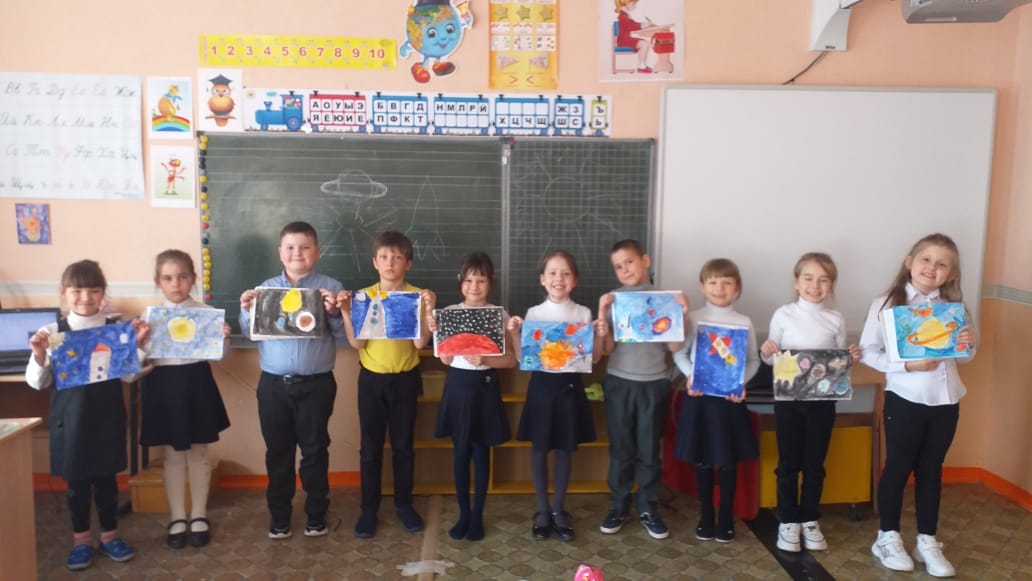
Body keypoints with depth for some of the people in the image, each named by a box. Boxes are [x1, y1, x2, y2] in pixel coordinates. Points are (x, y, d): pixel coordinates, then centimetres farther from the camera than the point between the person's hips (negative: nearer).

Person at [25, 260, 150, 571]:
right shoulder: (52, 332, -4)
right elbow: (37, 382, 0)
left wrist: (138, 346, -12)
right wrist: (39, 356, -17)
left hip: (107, 416, 0)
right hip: (70, 417, 0)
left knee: (106, 477, 12)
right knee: (76, 480, 12)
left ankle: (110, 535, 29)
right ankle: (81, 539, 29)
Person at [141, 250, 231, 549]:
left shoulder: (207, 313, -2)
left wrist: (222, 339, -20)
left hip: (197, 384, 0)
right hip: (164, 386, 1)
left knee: (198, 453, 10)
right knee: (173, 455, 10)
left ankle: (199, 516, 25)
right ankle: (177, 518, 24)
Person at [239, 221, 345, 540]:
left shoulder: (331, 288, -3)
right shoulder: (265, 288, 6)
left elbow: (344, 335, -7)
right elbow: (249, 333, 9)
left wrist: (334, 312, -24)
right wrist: (247, 311, -9)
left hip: (316, 384, -2)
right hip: (273, 383, 2)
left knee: (314, 450, 9)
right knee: (277, 451, 12)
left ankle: (316, 513, 24)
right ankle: (279, 514, 27)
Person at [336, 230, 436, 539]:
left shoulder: (418, 296, -5)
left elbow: (420, 343, -12)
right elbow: (357, 343, -8)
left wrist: (428, 311, -24)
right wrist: (345, 312, -19)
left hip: (405, 380, 0)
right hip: (371, 380, 0)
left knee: (403, 446, 10)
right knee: (370, 448, 7)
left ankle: (404, 503, 26)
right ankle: (369, 507, 20)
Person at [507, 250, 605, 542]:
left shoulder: (583, 314, 0)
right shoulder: (533, 313, -1)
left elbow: (594, 358, 3)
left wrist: (600, 337, -14)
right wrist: (514, 333, -14)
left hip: (569, 385, 0)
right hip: (542, 384, 0)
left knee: (565, 449, 10)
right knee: (539, 449, 7)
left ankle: (559, 510, 25)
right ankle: (542, 511, 22)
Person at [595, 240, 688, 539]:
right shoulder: (612, 301, -1)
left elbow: (675, 347, -3)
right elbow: (607, 347, -6)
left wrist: (681, 314, -13)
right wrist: (602, 313, -16)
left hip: (654, 384, 0)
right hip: (619, 382, 0)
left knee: (649, 450, 9)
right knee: (620, 449, 8)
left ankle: (648, 508, 22)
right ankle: (618, 506, 21)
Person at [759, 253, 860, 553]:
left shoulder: (836, 320, 1)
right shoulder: (783, 315, -3)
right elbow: (773, 360, 2)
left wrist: (852, 359, -12)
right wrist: (766, 352, -20)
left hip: (822, 400, 2)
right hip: (788, 398, -1)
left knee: (815, 463, 10)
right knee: (788, 463, 7)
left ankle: (810, 520, 25)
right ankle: (788, 521, 19)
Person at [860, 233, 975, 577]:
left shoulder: (953, 307, 1)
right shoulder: (886, 304, -10)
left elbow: (962, 357, 11)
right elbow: (868, 353, -11)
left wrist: (969, 344, -11)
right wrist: (907, 364, -22)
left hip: (945, 402, 4)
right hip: (904, 400, -3)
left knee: (931, 471, 15)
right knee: (898, 468, 9)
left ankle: (927, 541, 27)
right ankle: (888, 537, 24)